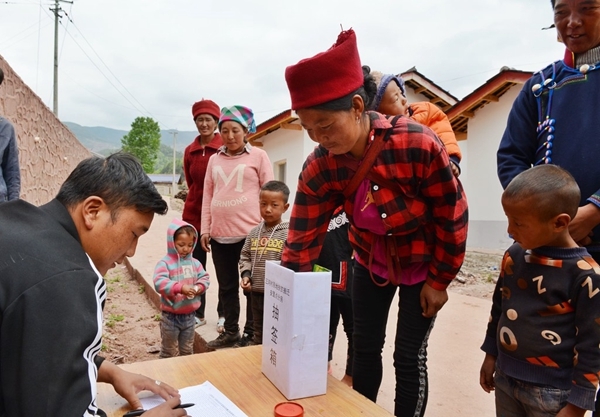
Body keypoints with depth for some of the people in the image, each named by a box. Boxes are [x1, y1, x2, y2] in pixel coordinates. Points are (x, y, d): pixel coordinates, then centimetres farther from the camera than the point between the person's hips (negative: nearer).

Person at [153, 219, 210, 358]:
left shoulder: (195, 263, 2)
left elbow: (204, 278, 5)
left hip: (189, 315, 5)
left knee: (187, 350, 21)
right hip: (171, 316, -5)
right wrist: (180, 287, -38)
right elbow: (159, 283, -28)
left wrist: (199, 287, -17)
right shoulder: (165, 263, -16)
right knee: (168, 350, 12)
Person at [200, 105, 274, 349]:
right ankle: (231, 331, 26)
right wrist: (205, 229, 8)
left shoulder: (258, 156, 1)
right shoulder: (214, 160, 13)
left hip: (250, 233, -4)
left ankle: (252, 333, 18)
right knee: (226, 286, 13)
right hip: (219, 235, 4)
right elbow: (207, 196, 13)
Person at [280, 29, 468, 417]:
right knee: (365, 349, 14)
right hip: (371, 263, 3)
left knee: (409, 358, 3)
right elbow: (302, 240, -19)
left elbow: (453, 216, -19)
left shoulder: (419, 144, -33)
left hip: (422, 265, -3)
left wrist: (439, 280, -10)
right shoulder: (319, 167, -22)